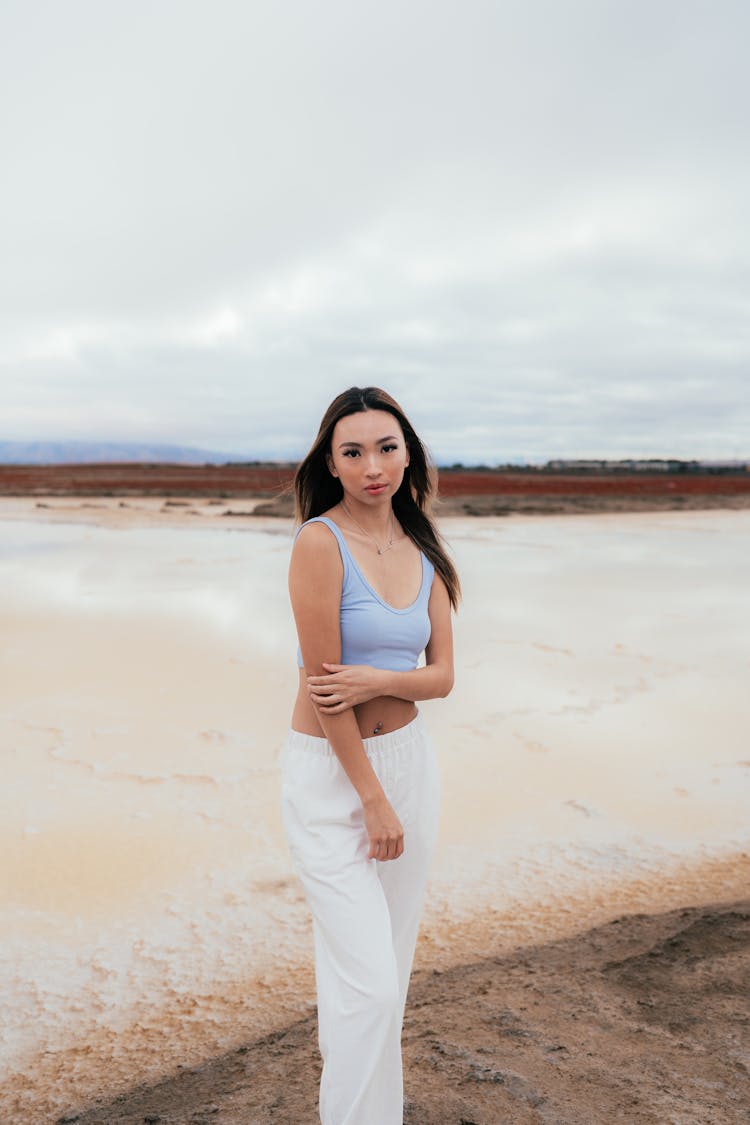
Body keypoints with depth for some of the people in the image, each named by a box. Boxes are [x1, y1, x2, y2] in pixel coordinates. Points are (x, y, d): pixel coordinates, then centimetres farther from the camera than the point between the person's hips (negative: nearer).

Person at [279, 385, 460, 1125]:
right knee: (368, 983, -3)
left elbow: (442, 676, 3)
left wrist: (375, 680, -18)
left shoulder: (423, 553, 4)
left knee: (387, 965, 17)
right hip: (328, 773, -6)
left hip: (409, 759, 6)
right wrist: (373, 799, -12)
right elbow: (323, 681, -16)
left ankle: (346, 1058, 38)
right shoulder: (320, 542, -16)